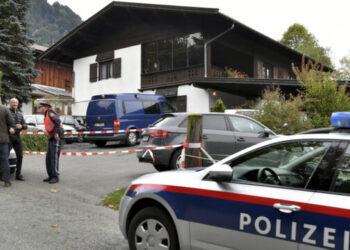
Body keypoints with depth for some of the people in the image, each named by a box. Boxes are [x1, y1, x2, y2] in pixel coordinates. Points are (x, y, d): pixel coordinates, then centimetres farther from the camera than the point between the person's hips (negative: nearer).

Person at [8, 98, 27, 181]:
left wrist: (21, 126, -9)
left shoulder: (20, 114, 16)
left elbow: (25, 126, 12)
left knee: (20, 156, 3)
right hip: (8, 136, -5)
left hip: (17, 137, 5)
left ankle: (18, 174, 12)